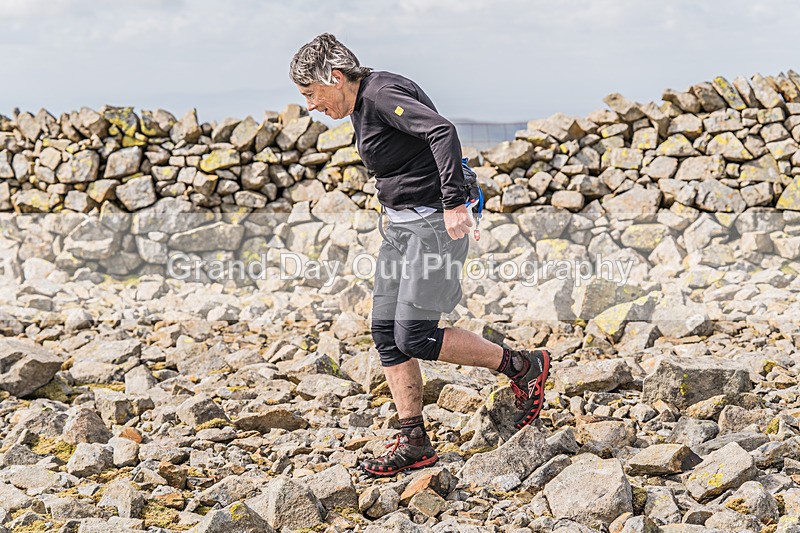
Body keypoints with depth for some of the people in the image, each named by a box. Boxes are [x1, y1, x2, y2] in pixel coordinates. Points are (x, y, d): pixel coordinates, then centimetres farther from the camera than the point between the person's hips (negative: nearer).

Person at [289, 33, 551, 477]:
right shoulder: (362, 106, 14)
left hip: (435, 223, -10)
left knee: (415, 338, -11)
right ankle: (413, 444, 11)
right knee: (386, 332, 5)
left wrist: (453, 203, -33)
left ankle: (524, 366, 6)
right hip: (400, 224, 10)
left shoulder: (383, 94, -16)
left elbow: (442, 131, -29)